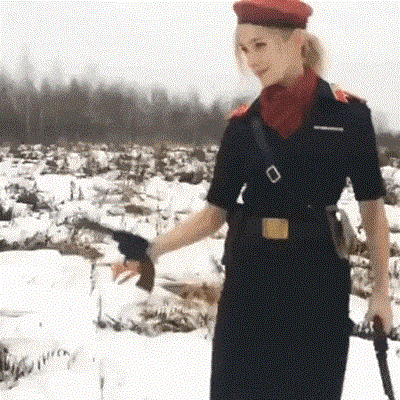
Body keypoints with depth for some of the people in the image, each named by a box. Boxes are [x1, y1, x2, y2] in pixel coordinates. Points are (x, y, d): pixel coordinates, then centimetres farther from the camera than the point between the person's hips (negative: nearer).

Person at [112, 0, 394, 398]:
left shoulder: (348, 114, -5)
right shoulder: (242, 125, 2)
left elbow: (372, 207, 0)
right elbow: (216, 211, 5)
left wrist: (381, 288, -3)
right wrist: (154, 248, -8)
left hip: (318, 282, -2)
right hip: (249, 282, 2)